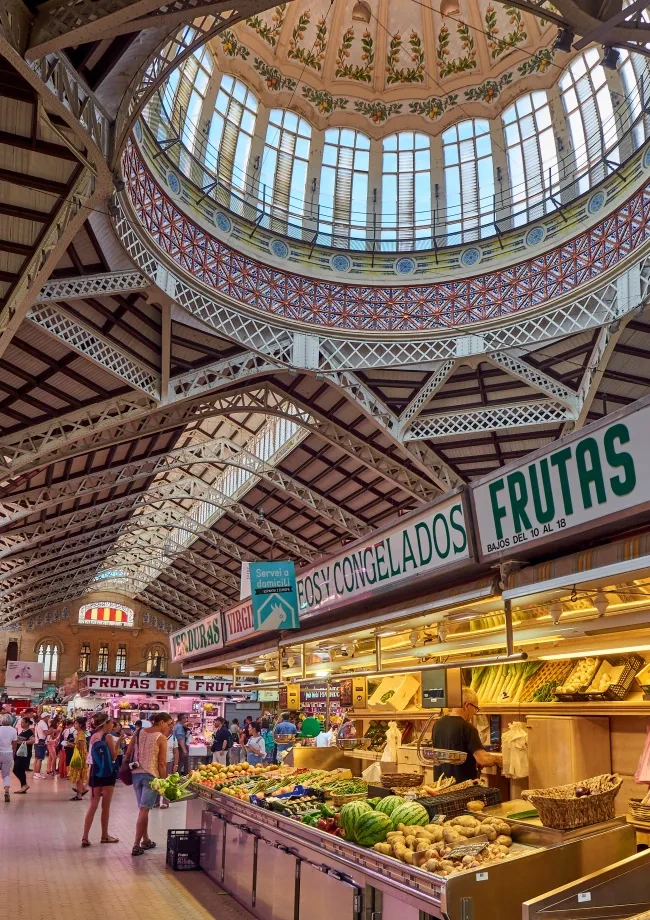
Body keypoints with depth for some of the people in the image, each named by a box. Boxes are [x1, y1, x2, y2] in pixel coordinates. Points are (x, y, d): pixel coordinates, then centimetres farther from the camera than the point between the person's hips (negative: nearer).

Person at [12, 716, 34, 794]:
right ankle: (23, 788, 15)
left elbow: (32, 741, -27)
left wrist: (23, 742, -27)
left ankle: (24, 784, -3)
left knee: (16, 770, -11)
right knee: (21, 771, 10)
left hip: (25, 754, -9)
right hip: (19, 753, 9)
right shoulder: (21, 732, 14)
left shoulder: (29, 732, -12)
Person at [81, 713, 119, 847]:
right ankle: (105, 836, 17)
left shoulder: (93, 737, 7)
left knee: (92, 806, 6)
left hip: (95, 773, 6)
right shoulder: (108, 736, -12)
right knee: (105, 807, 7)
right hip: (107, 774, -6)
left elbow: (92, 756, 12)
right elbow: (113, 757, -11)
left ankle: (85, 837, 0)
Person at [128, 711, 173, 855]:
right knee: (144, 810, -2)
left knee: (143, 809, 17)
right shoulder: (162, 738, -8)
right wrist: (163, 781, -1)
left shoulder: (139, 732, 8)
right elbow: (162, 763, -9)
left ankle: (145, 840, 26)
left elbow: (128, 753, 8)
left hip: (136, 773, 6)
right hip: (151, 776, -6)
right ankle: (136, 845, -2)